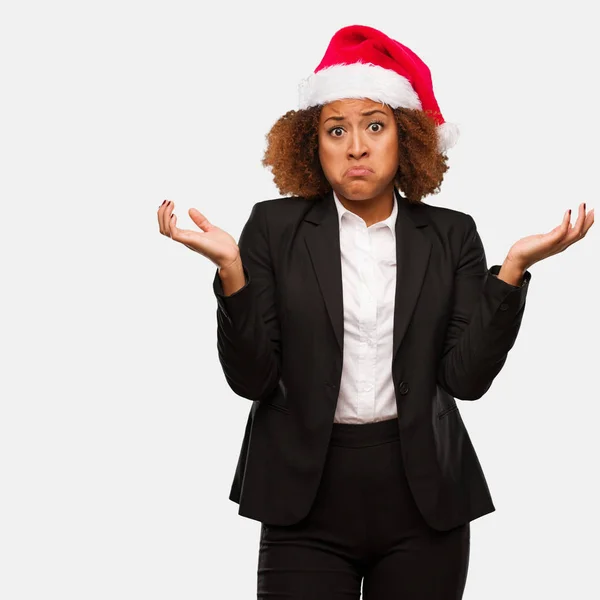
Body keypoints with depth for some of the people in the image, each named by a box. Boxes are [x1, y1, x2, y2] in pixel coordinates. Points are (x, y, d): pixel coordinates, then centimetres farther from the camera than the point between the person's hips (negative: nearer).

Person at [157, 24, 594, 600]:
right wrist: (229, 266, -17)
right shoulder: (275, 227, 2)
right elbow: (251, 376, -5)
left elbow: (467, 375, -4)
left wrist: (514, 267, -12)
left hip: (423, 502, 1)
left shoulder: (451, 236, 5)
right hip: (307, 499, -1)